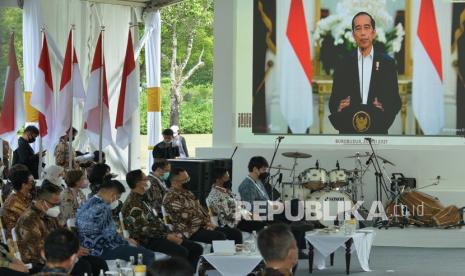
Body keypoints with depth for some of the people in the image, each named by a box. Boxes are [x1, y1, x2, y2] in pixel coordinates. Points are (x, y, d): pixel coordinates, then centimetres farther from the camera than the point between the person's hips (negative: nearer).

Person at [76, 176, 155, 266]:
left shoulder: (88, 203, 11)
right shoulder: (102, 207, -19)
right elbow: (111, 235, -19)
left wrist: (124, 239, 14)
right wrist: (127, 242, -1)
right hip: (100, 251, -11)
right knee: (148, 255, -12)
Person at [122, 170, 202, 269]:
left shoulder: (142, 199, 17)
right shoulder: (133, 204, -15)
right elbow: (144, 229, -21)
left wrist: (171, 234, 5)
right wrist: (167, 237, -18)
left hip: (158, 235, 10)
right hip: (147, 240, -10)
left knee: (197, 248, 0)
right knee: (182, 252, -31)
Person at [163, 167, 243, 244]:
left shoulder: (187, 193, 20)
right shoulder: (171, 197, -11)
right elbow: (186, 216, -17)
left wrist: (208, 222, 2)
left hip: (204, 226, 10)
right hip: (192, 232, -10)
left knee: (236, 233, -3)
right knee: (220, 237, -32)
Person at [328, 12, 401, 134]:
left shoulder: (387, 63, 5)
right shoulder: (343, 64, 6)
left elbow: (396, 101, 5)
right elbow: (333, 101, 7)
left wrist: (384, 109, -16)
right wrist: (338, 108, -16)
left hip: (378, 131, 0)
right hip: (349, 131, 0)